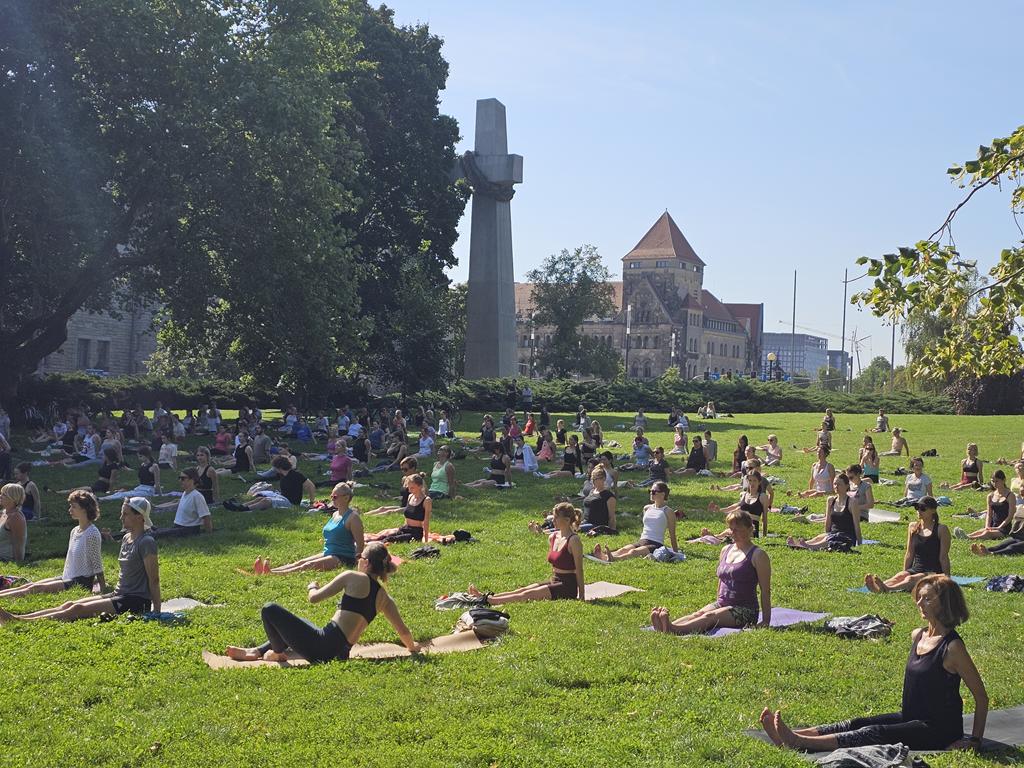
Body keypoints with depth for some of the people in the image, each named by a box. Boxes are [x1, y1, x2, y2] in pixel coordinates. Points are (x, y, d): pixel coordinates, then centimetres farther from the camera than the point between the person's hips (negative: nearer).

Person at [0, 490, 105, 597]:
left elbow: (97, 564, -13)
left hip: (82, 582, -8)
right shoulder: (74, 531, 13)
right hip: (67, 578, 8)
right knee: (30, 585, -4)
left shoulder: (92, 533, -15)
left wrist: (102, 588, -13)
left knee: (36, 588, -17)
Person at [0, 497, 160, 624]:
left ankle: (25, 622, -21)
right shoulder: (127, 538, 14)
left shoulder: (146, 542, -14)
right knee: (70, 605, -4)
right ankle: (17, 618, -11)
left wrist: (156, 610, -17)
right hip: (119, 595, 9)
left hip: (136, 602, -9)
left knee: (78, 609, -17)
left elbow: (154, 579, -16)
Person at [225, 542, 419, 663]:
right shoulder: (384, 598, 9)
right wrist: (412, 646, 33)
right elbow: (403, 630, 12)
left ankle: (278, 652, 20)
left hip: (322, 646, -8)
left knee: (270, 610, 1)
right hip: (341, 654, 8)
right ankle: (257, 651, 36)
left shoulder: (353, 577, -7)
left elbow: (314, 598, -7)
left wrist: (312, 587, 16)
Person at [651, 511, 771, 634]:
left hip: (745, 611, -6)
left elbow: (765, 591, -7)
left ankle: (674, 629, -58)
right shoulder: (725, 550, 15)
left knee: (710, 616, -32)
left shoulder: (757, 555, -5)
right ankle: (665, 627, -53)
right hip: (722, 605, 6)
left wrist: (766, 621, -11)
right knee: (699, 614, -25)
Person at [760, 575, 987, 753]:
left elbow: (981, 696, -11)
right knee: (856, 724, -9)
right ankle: (791, 735, -24)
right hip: (911, 718, 8)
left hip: (939, 730, -8)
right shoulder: (916, 636, 8)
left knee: (872, 733, -24)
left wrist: (975, 739, -12)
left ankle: (798, 742, -38)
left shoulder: (952, 647, -16)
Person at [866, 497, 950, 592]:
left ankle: (887, 589, -64)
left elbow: (943, 558, -5)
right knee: (899, 576, -28)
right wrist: (905, 573, 12)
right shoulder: (913, 527, 12)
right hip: (914, 569, 4)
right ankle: (878, 588, -60)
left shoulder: (941, 530, -3)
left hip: (934, 573, -4)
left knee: (911, 579, -34)